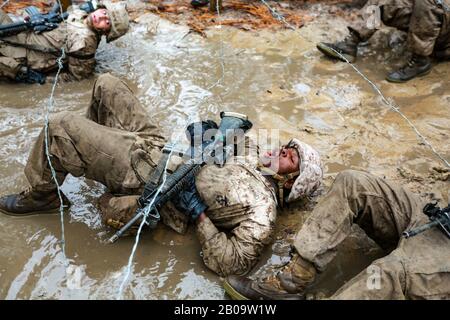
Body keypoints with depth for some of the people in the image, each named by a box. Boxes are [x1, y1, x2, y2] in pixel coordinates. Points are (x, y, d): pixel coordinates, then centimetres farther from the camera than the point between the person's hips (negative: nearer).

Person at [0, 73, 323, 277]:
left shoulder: (262, 210, -15)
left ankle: (40, 197, 9)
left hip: (147, 177, -8)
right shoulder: (254, 155, 8)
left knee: (60, 125, -18)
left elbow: (232, 262, -23)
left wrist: (200, 213, -24)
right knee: (106, 83, 13)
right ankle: (91, 145, 34)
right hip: (157, 144, 8)